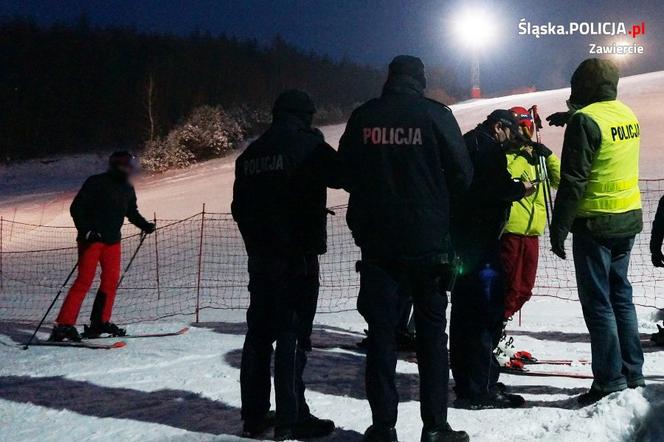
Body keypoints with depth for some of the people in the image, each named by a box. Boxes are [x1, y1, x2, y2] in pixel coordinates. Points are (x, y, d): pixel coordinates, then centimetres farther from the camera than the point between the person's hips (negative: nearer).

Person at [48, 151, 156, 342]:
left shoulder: (128, 188, 12)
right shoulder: (96, 182, -9)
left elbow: (132, 212, 26)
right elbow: (76, 208, -10)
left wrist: (145, 225, 11)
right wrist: (85, 231, -21)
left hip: (113, 240, 7)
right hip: (91, 239, -7)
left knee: (111, 280, 4)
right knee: (85, 280, -12)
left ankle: (100, 322, 14)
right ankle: (64, 325, -10)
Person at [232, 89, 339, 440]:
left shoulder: (250, 153, 12)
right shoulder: (308, 145, -7)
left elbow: (239, 207, 15)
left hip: (260, 254, 6)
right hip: (297, 254, -6)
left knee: (259, 332, 10)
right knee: (293, 334, -3)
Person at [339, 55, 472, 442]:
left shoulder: (362, 117, 2)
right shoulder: (436, 114, -4)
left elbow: (346, 174, 8)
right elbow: (462, 174, -3)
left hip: (377, 241, 2)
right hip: (429, 242, -1)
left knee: (381, 331, 8)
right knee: (432, 333, 8)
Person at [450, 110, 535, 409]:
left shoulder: (469, 144, 23)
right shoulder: (486, 147, -8)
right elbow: (494, 188, -19)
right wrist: (520, 189, -2)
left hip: (461, 239, 10)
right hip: (478, 237, -10)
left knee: (464, 311, 13)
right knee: (487, 309, -7)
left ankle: (465, 384, 22)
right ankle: (480, 389, -3)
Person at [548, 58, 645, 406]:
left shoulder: (585, 120, -15)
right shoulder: (627, 114, 9)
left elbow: (573, 180, -18)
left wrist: (559, 227, -13)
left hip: (595, 223, -8)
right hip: (628, 220, 8)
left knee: (598, 302, 0)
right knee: (621, 296, 17)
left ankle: (610, 382, 5)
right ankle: (632, 374, 25)